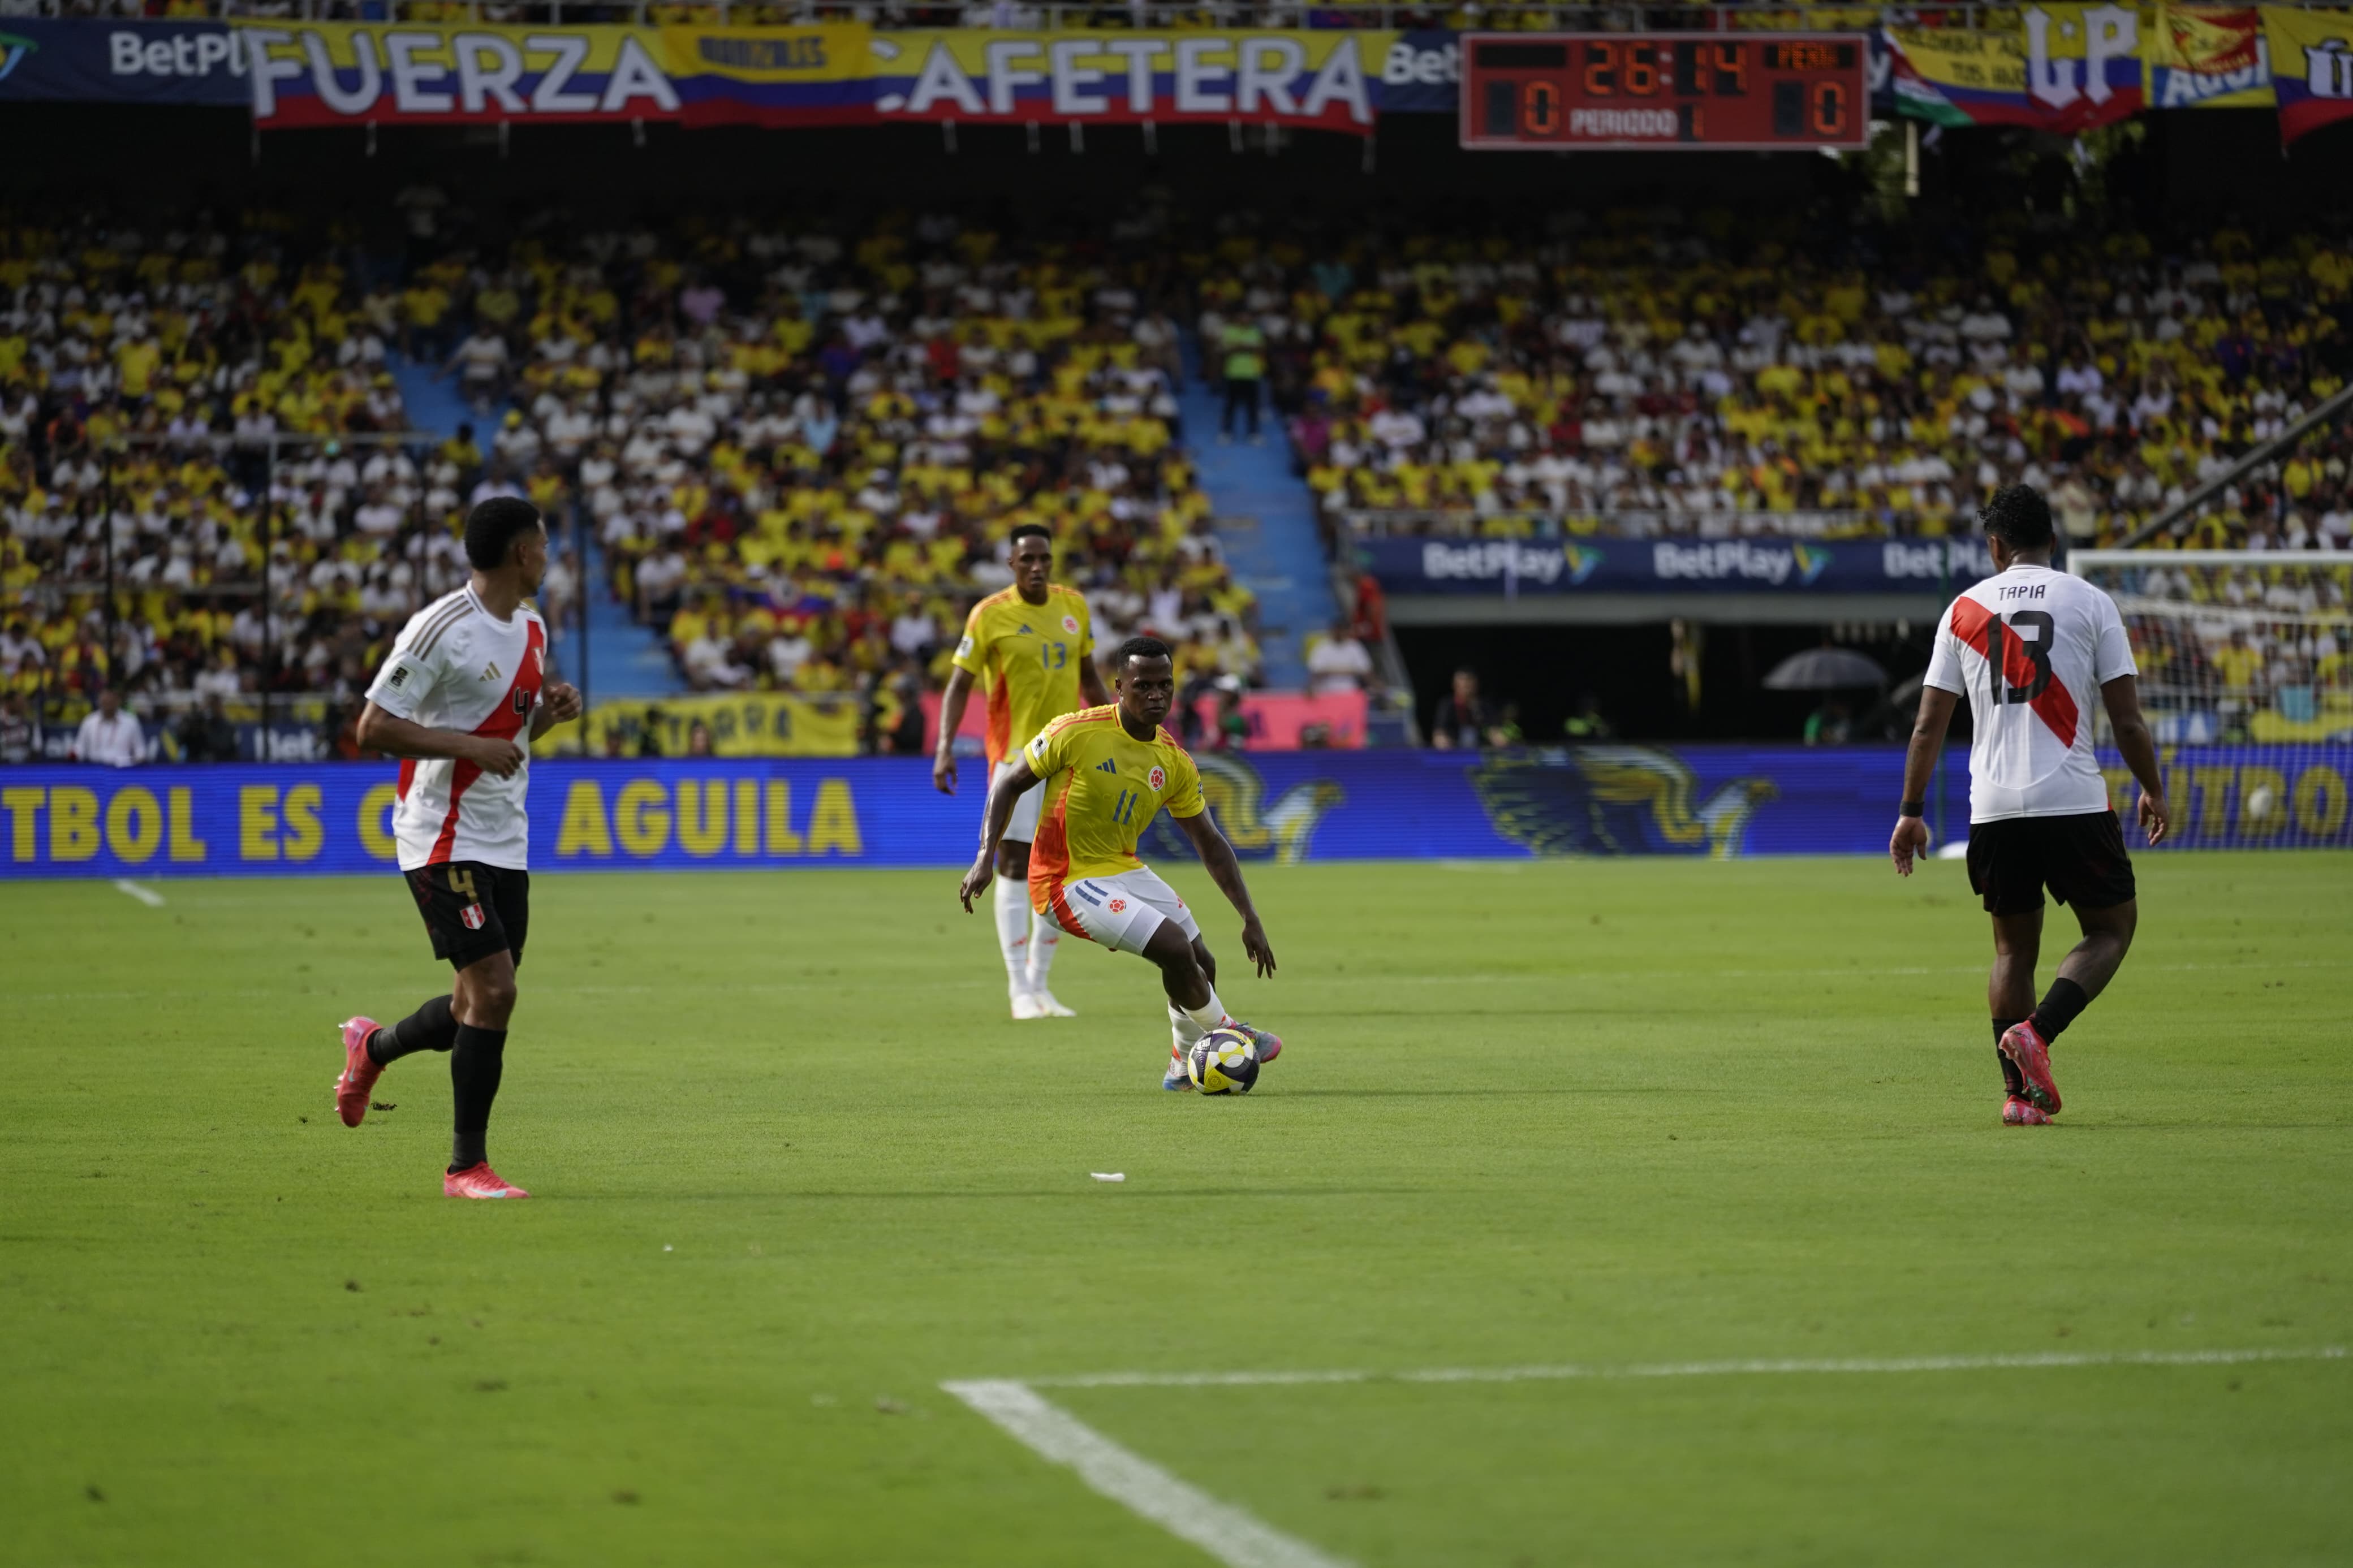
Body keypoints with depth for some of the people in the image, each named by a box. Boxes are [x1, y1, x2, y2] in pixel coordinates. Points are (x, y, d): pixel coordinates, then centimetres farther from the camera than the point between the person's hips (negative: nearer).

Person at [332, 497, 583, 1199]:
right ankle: (467, 1164, -5)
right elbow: (374, 727, -15)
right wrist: (471, 746, -23)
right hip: (446, 841, -8)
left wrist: (553, 711, 2)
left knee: (480, 1009, 10)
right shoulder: (441, 629, -15)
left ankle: (372, 1047, 40)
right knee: (494, 989, -15)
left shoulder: (532, 628, 12)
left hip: (507, 844, 8)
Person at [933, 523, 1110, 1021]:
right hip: (1016, 751, -5)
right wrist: (945, 746, -18)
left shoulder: (1074, 605, 6)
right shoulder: (990, 615, -8)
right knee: (1016, 867, -8)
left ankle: (1039, 982, 17)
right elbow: (960, 683, -7)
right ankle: (1020, 990, -6)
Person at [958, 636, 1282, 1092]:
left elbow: (1210, 844, 6)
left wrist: (1250, 919, 1)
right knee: (1176, 949, -20)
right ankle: (1226, 1033, 5)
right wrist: (986, 857, -18)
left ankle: (1186, 1067, 32)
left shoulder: (1174, 762, -2)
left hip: (1125, 870, 7)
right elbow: (1010, 784, -7)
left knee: (1202, 964, 9)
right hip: (1067, 880, -7)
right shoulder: (1075, 733, -17)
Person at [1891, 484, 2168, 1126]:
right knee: (2113, 927, 12)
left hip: (1993, 809, 3)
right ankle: (2036, 1034, -10)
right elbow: (2128, 720, -1)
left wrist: (1910, 813, 14)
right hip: (2074, 802, -3)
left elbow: (1928, 726, 7)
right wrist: (2153, 792, 14)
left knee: (2013, 947, 15)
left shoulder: (1964, 610, 8)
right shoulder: (2091, 603, 2)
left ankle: (2019, 1090, 8)